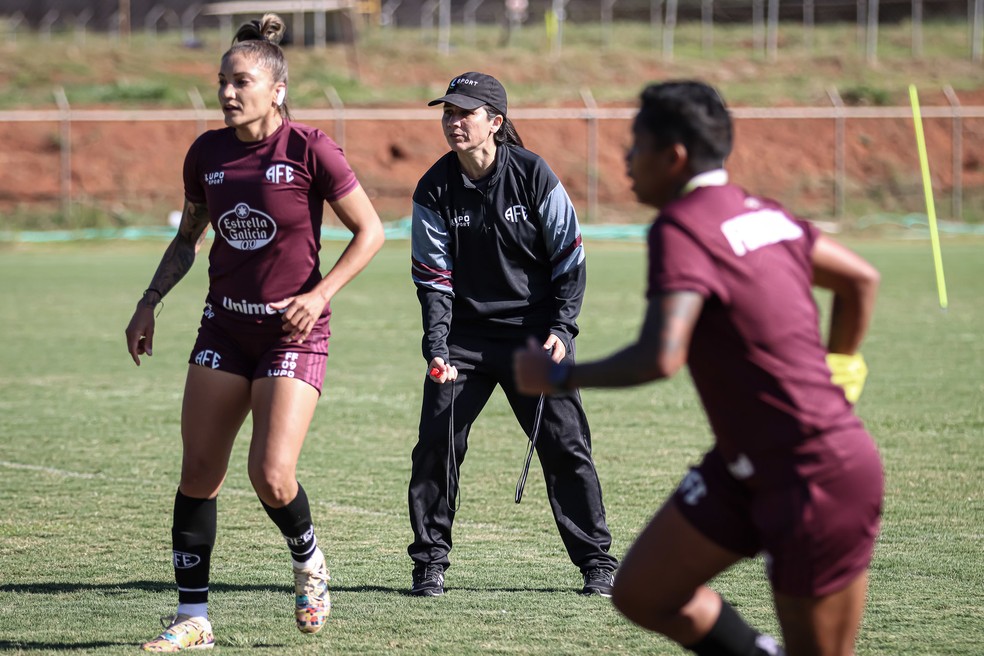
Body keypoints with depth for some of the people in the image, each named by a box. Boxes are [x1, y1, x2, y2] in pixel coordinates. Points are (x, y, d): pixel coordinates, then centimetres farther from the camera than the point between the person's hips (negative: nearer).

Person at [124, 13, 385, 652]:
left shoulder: (310, 149, -12)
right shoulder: (207, 154, 3)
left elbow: (370, 231, -5)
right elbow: (188, 238, 18)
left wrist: (320, 293, -15)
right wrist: (151, 302, 8)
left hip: (294, 330, -5)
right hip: (225, 326, 5)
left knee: (271, 475, -16)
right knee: (199, 470, 0)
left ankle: (309, 560, 17)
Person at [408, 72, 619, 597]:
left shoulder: (533, 175, -9)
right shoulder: (434, 190, -5)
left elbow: (569, 257, -3)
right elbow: (433, 277, -4)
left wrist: (561, 328, -11)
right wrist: (436, 349, -15)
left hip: (535, 331, -2)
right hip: (465, 334, 2)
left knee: (565, 444, -2)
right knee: (436, 443, -5)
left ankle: (596, 560, 9)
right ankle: (430, 561, 8)